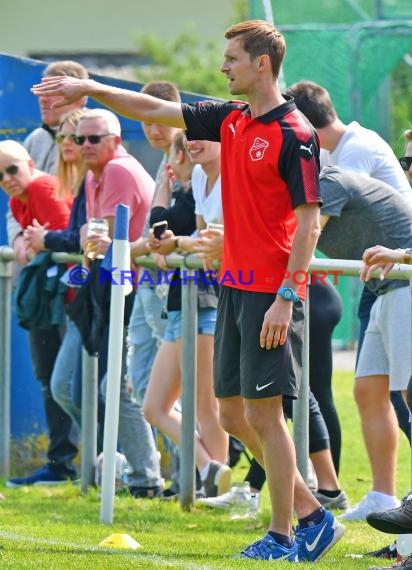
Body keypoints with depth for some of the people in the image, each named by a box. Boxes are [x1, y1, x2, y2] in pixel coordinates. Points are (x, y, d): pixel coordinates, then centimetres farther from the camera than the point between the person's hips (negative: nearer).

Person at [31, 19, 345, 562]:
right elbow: (156, 111, 20)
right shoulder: (229, 121, 11)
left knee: (264, 414, -5)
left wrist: (286, 298, -20)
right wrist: (91, 88, 15)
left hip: (271, 292, -9)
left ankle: (282, 536, 4)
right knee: (233, 414, 10)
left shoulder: (294, 134, -13)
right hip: (233, 286, 9)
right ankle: (312, 515, 18)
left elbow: (309, 222, -15)